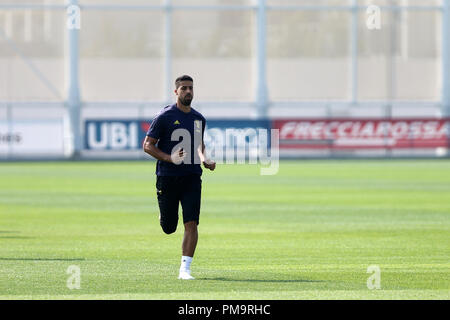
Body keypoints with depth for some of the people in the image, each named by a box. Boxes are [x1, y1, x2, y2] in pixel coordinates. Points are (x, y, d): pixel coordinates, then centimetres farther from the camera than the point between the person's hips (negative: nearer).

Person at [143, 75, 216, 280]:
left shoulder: (199, 119, 10)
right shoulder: (165, 116, -6)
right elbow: (147, 145, -6)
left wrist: (203, 159, 7)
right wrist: (169, 158, -20)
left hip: (192, 177, 3)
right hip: (167, 177, -3)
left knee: (191, 224, -12)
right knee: (169, 228, 5)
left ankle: (185, 269, -9)